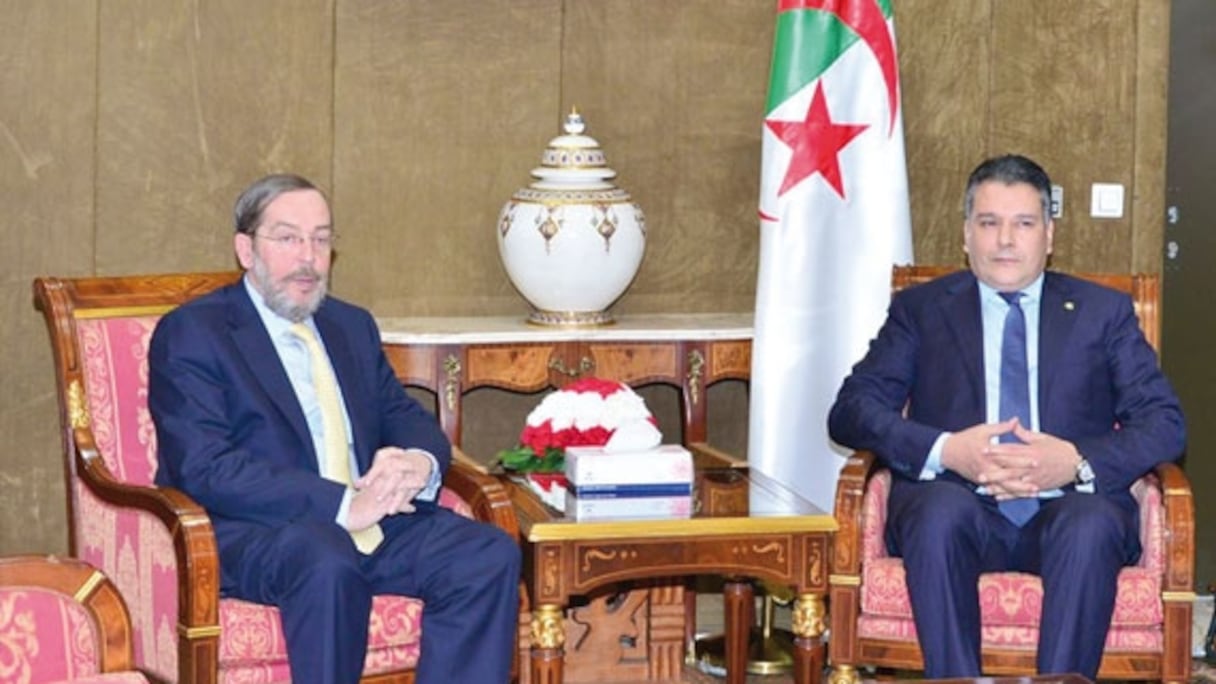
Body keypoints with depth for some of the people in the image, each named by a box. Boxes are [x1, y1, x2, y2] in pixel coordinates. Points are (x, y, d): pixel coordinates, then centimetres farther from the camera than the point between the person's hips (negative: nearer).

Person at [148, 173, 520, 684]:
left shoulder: (352, 326, 21)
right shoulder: (191, 333, -2)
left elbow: (408, 419, 18)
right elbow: (205, 469, -15)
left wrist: (419, 462, -10)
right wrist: (341, 504, -23)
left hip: (370, 518, 7)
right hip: (247, 534, -6)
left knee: (490, 555, -18)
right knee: (326, 560, -39)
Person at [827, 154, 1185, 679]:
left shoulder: (1103, 312, 18)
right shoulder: (921, 310, 17)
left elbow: (1165, 423, 7)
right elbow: (851, 411, 5)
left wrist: (1077, 462, -13)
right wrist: (945, 451, -13)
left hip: (1068, 508, 0)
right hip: (958, 505, 0)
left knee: (1092, 523, -34)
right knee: (942, 508, -35)